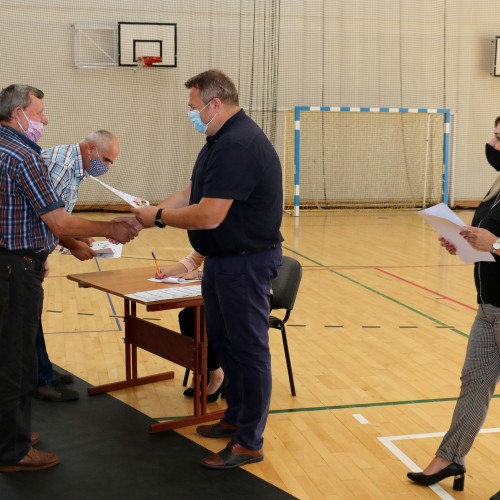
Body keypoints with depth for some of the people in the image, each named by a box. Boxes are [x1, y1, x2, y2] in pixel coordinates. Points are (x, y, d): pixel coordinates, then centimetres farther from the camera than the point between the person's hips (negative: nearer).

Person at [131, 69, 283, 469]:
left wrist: (159, 217, -12)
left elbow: (209, 215, -27)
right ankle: (237, 417, 35)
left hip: (246, 262, -11)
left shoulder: (238, 144, -23)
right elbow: (193, 192, 14)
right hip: (224, 259, 11)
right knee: (222, 340, 20)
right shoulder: (223, 139, 11)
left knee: (248, 349, -1)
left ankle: (249, 442, 10)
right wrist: (150, 214, 2)